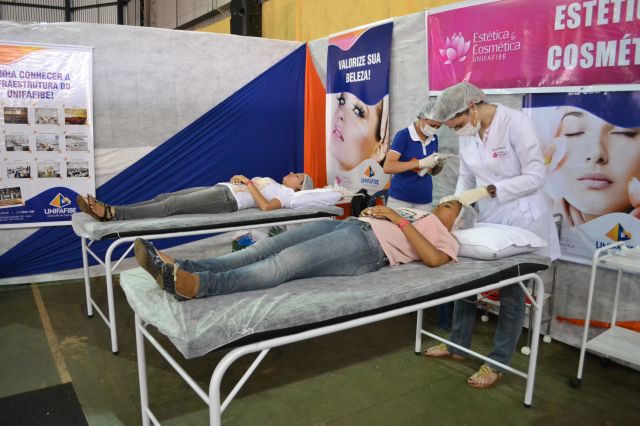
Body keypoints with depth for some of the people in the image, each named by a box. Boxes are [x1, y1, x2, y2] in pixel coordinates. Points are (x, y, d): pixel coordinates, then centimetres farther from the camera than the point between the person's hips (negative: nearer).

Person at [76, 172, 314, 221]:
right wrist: (240, 179, 10)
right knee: (164, 197, -6)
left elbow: (266, 207, -15)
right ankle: (109, 209, -12)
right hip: (219, 188, 9)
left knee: (170, 205, -22)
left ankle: (111, 214, -29)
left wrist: (249, 183, -11)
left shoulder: (288, 194, 4)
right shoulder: (270, 181, 32)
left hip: (228, 200, -9)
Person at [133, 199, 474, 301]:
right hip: (350, 225, 7)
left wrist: (399, 220, -5)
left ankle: (195, 285, -46)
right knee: (269, 247, -16)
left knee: (288, 261, -31)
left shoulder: (446, 238, 15)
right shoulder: (417, 213, 38)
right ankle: (180, 268, -28)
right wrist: (373, 210, 16)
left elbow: (433, 259, -8)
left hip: (370, 245, -7)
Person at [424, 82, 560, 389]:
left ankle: (498, 363, 21)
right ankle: (457, 345, 30)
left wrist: (486, 190, -27)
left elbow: (536, 177, -20)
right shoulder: (468, 133, 0)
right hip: (488, 219, 6)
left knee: (511, 291, 5)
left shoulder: (515, 123, -19)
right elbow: (466, 177, 5)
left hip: (520, 220, -6)